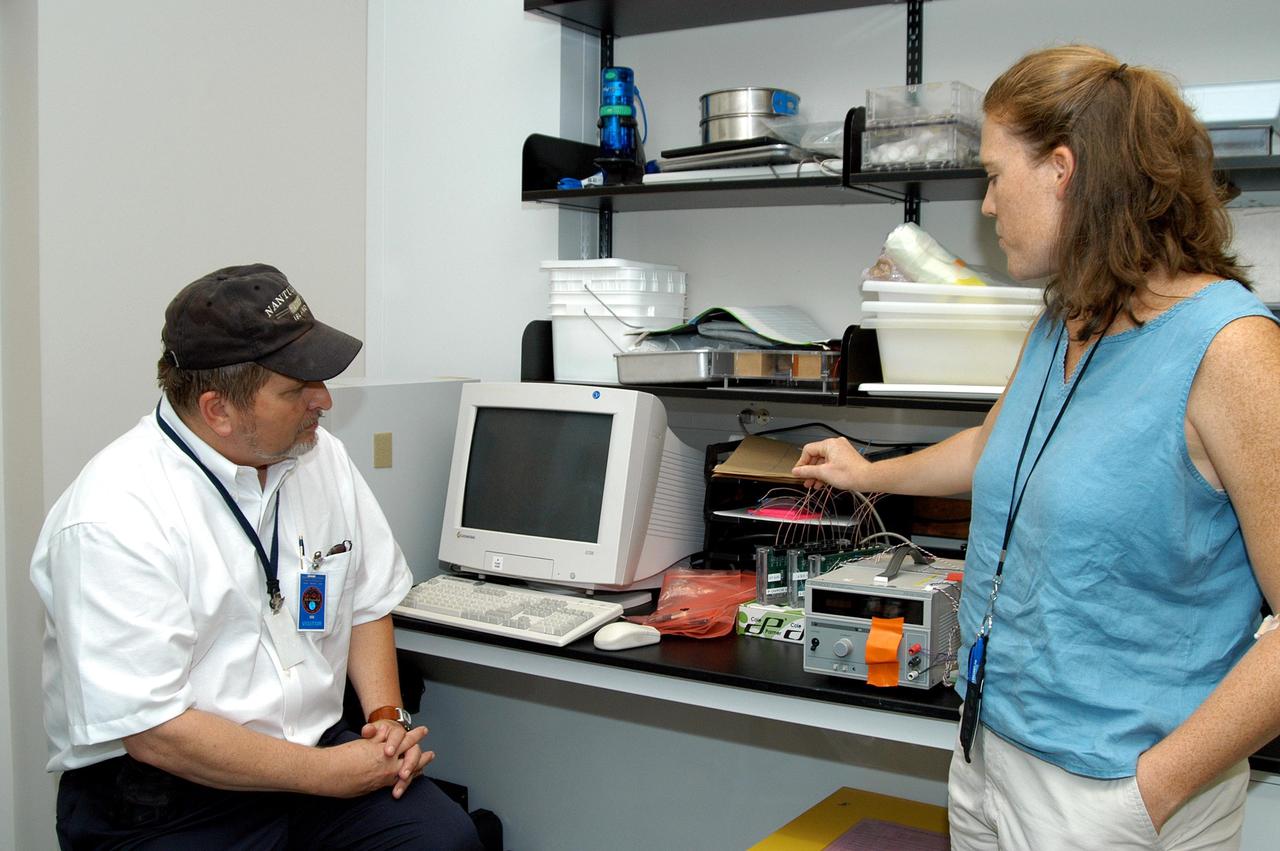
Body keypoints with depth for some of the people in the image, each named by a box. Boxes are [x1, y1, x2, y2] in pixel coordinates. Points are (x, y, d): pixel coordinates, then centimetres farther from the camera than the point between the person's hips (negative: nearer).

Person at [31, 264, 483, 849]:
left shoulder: (319, 455, 2)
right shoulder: (115, 516, -19)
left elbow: (368, 600, 13)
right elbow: (151, 729, -19)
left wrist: (386, 715, -2)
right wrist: (327, 773, -15)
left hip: (317, 746, 6)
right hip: (162, 799, -5)